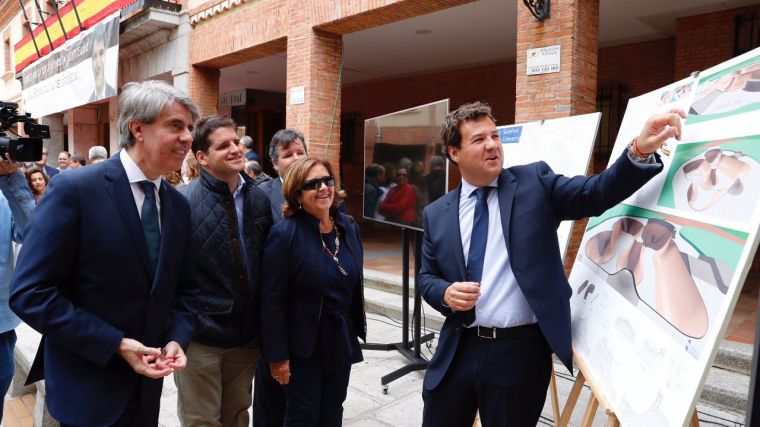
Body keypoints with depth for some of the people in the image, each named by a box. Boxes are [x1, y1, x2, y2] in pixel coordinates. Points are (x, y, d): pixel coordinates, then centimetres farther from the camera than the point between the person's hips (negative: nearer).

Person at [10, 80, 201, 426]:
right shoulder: (74, 189, -15)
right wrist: (116, 345, -19)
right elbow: (30, 293, -17)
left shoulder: (178, 205, 2)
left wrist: (177, 339, -8)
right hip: (86, 388, -5)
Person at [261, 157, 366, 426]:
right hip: (303, 344, -5)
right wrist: (277, 355, -15)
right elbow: (272, 301, -16)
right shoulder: (285, 233, -17)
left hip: (342, 339, 6)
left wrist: (358, 328, 12)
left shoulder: (349, 227, 1)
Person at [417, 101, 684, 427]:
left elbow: (596, 193, -12)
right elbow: (426, 277, 10)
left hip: (520, 351, -2)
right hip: (457, 350, 3)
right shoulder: (436, 214, 5)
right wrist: (445, 293, -12)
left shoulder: (534, 182, -1)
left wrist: (641, 150, -28)